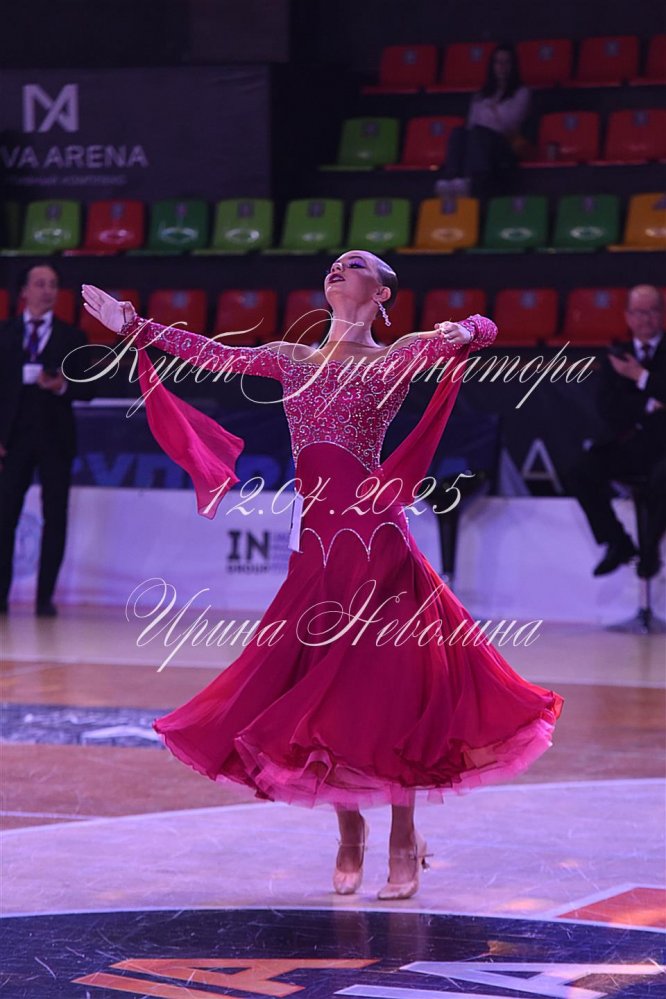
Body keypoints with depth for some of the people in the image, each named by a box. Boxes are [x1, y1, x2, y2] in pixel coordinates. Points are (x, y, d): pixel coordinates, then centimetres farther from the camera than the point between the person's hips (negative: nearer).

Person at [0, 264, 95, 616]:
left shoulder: (70, 336, 6)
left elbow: (87, 390, 4)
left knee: (55, 517, 0)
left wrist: (64, 387, -18)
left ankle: (45, 597, 5)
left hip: (55, 437, 0)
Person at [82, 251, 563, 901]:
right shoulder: (292, 359, 17)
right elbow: (212, 355, 12)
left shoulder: (399, 357, 4)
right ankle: (349, 831, 22)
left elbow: (483, 330, -5)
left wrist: (464, 332, -29)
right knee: (316, 692, 5)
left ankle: (403, 839, 8)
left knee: (382, 688, -4)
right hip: (314, 543, 4)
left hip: (373, 536, -4)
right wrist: (133, 328, 7)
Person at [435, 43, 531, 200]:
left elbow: (510, 122, 4)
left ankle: (471, 183, -69)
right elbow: (471, 123, 17)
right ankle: (449, 179, -59)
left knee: (478, 133, -38)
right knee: (459, 132, -32)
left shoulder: (521, 93, 21)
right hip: (476, 143, 4)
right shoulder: (482, 95, 32)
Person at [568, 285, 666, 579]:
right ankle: (616, 542, -3)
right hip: (624, 442, 4)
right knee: (580, 472, -21)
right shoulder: (617, 356, 11)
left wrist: (641, 377, -15)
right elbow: (608, 408, 0)